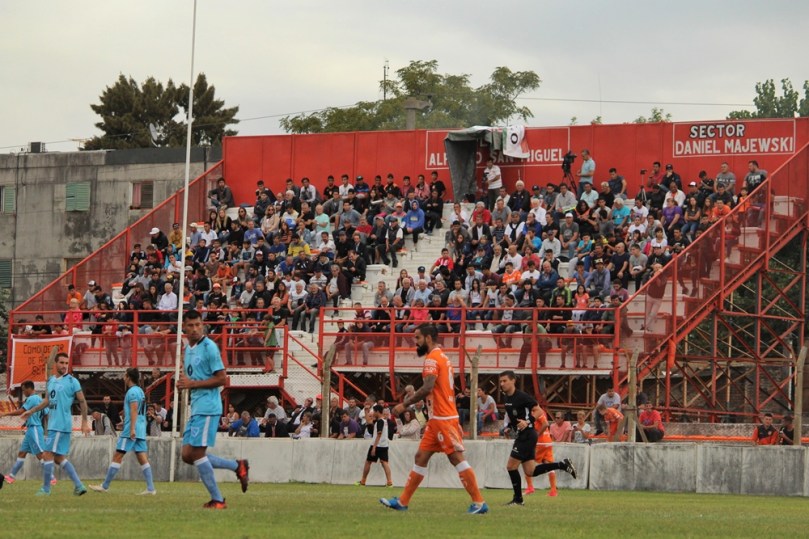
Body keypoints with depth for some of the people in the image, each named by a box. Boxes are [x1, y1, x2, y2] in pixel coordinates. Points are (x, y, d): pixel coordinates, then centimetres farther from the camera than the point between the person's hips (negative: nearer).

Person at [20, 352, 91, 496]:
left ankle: (46, 489, -1)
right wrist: (31, 411, 18)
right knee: (59, 457, 9)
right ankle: (78, 486, 12)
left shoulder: (72, 381, -7)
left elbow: (82, 402, -4)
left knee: (47, 455, -9)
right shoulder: (51, 380, 13)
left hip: (61, 424, -8)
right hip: (53, 423, 8)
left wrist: (85, 422, -7)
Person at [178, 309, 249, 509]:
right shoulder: (188, 349, 16)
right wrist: (184, 384, 8)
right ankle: (238, 466, 17)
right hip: (196, 408, 9)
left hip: (207, 408, -9)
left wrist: (192, 384, -17)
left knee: (197, 454, -10)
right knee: (188, 455, 7)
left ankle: (217, 500, -1)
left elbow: (222, 379, -15)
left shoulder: (209, 347, -11)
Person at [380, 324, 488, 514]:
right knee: (421, 457, 11)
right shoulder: (443, 358, 18)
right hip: (437, 419, 10)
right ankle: (403, 502, 15)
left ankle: (479, 503, -10)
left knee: (457, 458, -10)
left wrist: (405, 404, -20)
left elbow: (428, 388, -24)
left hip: (442, 419, -10)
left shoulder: (432, 359, -12)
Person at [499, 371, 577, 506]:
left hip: (527, 435, -9)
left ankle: (518, 499, 4)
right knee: (530, 472, 8)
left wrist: (528, 422, -25)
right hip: (521, 435, 9)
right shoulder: (507, 398, 11)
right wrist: (509, 427, 11)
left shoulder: (522, 396, -15)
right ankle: (563, 465, 16)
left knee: (511, 466, -7)